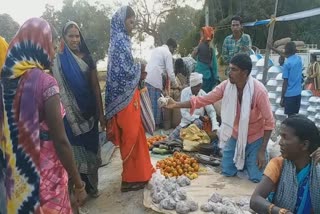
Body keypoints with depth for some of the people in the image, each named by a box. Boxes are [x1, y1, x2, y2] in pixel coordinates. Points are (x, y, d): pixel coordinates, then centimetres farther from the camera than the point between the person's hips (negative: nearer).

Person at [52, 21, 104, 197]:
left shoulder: (87, 58, 4)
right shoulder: (59, 60, -2)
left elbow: (96, 87, 3)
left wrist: (101, 113, 0)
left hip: (89, 110, 3)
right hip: (71, 112, -2)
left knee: (90, 145, 10)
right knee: (75, 148, 4)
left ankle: (91, 184, 25)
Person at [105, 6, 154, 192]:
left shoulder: (121, 40, 15)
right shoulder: (120, 41, -15)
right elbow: (126, 70, -21)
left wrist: (138, 71, 3)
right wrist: (140, 68, -4)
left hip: (126, 94, 10)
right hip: (125, 96, -10)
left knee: (132, 134, 17)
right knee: (131, 136, -1)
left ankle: (135, 172, 31)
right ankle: (131, 178, 11)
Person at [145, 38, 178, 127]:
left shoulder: (156, 49, 23)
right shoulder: (168, 53, -2)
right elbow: (170, 72, -4)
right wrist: (175, 84, 8)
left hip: (147, 78, 8)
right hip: (155, 80, -8)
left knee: (150, 102, 12)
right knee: (156, 103, 0)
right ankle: (155, 124, 6)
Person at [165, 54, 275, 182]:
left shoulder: (259, 91, -28)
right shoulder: (226, 85, -16)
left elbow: (269, 122, -20)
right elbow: (203, 100, -13)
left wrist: (262, 151, -20)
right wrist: (176, 105, -22)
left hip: (254, 138, -3)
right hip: (235, 136, 4)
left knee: (256, 178, -4)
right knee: (227, 173, 6)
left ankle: (252, 158, 27)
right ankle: (242, 160, 36)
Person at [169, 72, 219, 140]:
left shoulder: (203, 94, -10)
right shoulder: (185, 92, -10)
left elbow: (211, 111, -9)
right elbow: (184, 112, -12)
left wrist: (215, 127, -25)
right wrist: (197, 117, -23)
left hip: (198, 121, -1)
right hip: (186, 122, 2)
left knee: (197, 123, -36)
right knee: (172, 137, -10)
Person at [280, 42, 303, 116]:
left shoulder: (287, 63, -15)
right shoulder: (299, 59, 4)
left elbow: (285, 82, -15)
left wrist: (282, 98, -9)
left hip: (289, 94, -7)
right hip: (298, 93, 7)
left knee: (291, 116, 1)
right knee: (295, 115, 16)